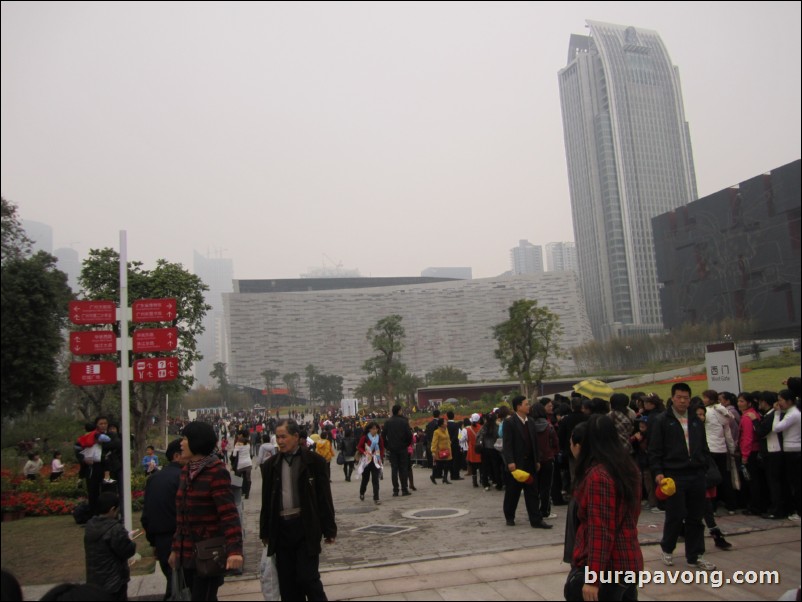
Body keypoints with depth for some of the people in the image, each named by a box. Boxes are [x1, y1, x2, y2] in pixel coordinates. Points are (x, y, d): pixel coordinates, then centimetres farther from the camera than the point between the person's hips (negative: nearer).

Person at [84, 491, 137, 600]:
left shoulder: (90, 525, 1)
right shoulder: (115, 529, -24)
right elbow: (127, 551, -21)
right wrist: (130, 541, 2)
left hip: (94, 580, 7)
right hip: (113, 581, -7)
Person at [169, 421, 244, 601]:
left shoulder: (217, 472, -14)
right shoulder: (186, 471, 9)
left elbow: (229, 514, -22)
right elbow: (181, 514, 16)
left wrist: (234, 549, -32)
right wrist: (176, 548, 17)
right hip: (188, 552, 7)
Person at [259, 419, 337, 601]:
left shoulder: (313, 460, -4)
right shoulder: (271, 464, 7)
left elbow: (324, 496, -3)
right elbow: (266, 501, 11)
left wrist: (329, 529, -4)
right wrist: (265, 532, 11)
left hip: (306, 527, -4)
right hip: (281, 528, 4)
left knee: (308, 577, -5)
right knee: (287, 582, 9)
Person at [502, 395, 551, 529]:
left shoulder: (531, 422, 11)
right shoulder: (509, 422, -10)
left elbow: (535, 443, 14)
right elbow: (507, 444, -15)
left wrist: (537, 460, 12)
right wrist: (510, 462, -21)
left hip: (530, 463, 6)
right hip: (516, 463, -6)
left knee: (532, 492, 5)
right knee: (512, 493, 6)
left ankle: (536, 520, 9)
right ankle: (509, 517, 22)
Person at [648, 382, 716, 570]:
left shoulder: (696, 421, 13)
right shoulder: (662, 421, -3)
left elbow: (704, 449, 19)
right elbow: (654, 451, -6)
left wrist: (704, 470, 11)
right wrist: (658, 472, -14)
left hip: (697, 476, 5)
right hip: (674, 476, -5)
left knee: (696, 518, 9)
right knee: (675, 516, -1)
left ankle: (695, 556, 20)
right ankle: (667, 548, 22)